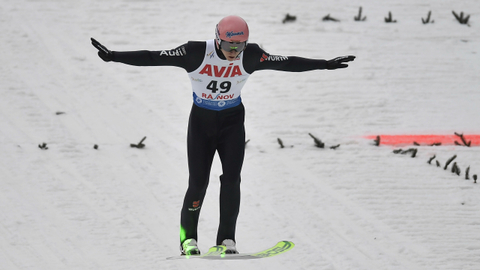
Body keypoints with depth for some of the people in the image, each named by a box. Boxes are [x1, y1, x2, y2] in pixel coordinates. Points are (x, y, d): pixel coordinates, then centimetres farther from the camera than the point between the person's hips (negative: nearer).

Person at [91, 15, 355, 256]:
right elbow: (152, 57, -22)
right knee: (198, 183, -5)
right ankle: (188, 237, 14)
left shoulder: (250, 56, -15)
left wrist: (326, 65, -5)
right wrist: (113, 56, -28)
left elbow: (287, 63, -6)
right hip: (201, 120, -1)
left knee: (231, 178, -12)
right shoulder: (196, 53, -22)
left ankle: (226, 239, -7)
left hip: (232, 120, 1)